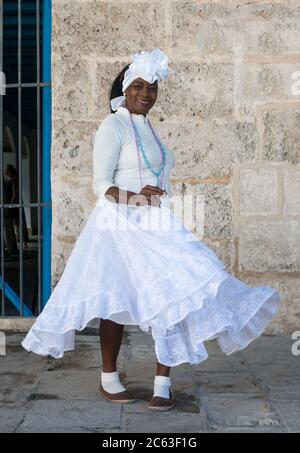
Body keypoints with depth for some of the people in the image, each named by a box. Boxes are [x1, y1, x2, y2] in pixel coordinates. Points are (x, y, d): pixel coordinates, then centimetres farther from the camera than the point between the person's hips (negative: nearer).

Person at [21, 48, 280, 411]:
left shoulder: (147, 127, 17)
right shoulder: (113, 126, -6)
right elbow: (101, 185, -12)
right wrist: (133, 199, -27)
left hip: (156, 226, 7)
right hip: (121, 227, -7)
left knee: (171, 293, -5)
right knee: (116, 300, 1)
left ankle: (163, 384, 0)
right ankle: (108, 379, 18)